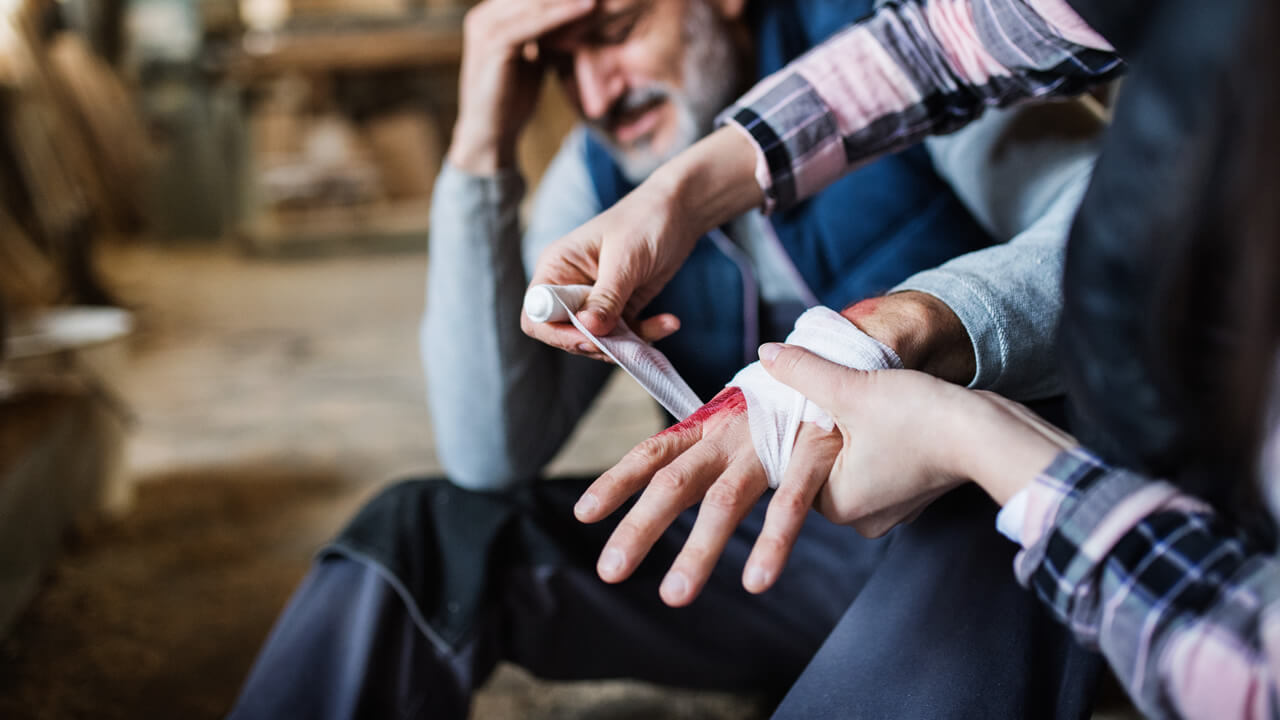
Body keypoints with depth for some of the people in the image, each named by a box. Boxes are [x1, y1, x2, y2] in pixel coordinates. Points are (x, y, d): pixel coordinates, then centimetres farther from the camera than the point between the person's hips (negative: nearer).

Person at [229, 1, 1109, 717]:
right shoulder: (601, 171, 2)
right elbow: (493, 456, -6)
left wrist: (911, 325, -45)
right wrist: (482, 147, -12)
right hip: (787, 543, 4)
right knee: (425, 534, -7)